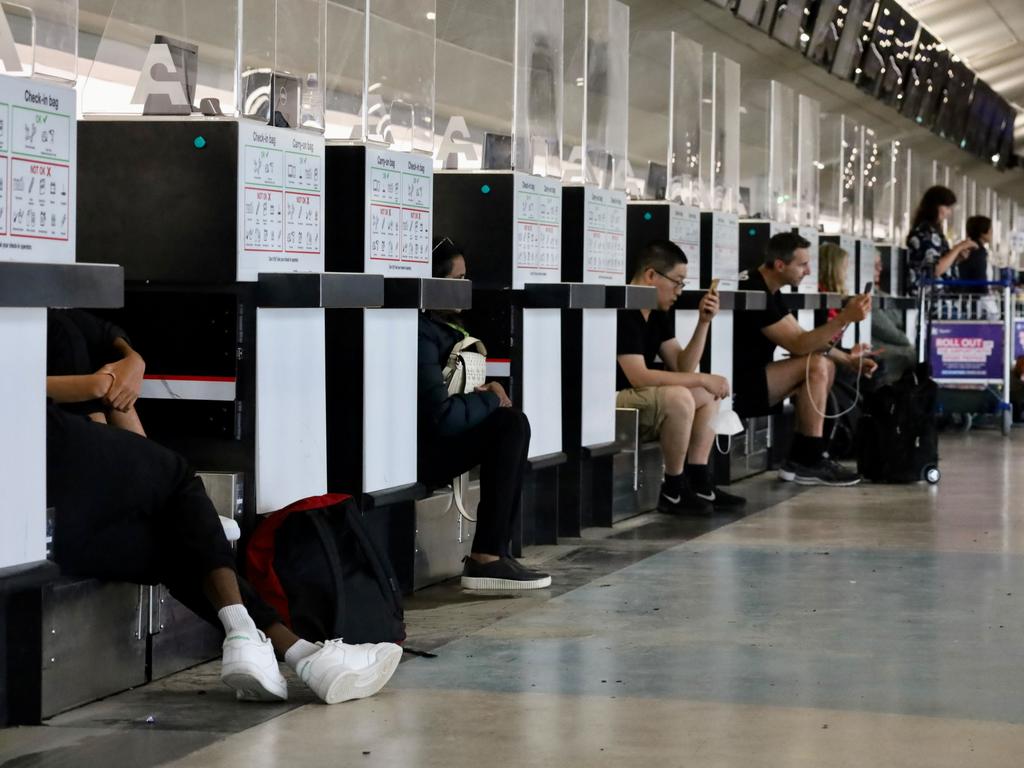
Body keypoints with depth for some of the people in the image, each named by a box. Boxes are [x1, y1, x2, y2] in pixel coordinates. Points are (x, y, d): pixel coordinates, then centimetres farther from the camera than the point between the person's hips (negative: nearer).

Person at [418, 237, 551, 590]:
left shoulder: (442, 324, 11)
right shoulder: (422, 332, -21)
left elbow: (450, 390, 24)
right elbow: (442, 416, -25)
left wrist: (483, 394, 3)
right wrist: (490, 399, -7)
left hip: (430, 440, 10)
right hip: (415, 451, -10)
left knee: (511, 423, 3)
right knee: (511, 423, -16)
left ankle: (494, 552, -5)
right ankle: (487, 557, -17)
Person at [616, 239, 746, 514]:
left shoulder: (658, 314, 11)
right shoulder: (623, 312, -20)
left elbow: (682, 368, 12)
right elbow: (638, 376, -27)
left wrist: (703, 322, 0)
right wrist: (703, 379, -21)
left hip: (636, 403, 11)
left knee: (709, 396, 12)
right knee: (678, 396, -30)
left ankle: (698, 484, 3)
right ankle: (673, 491, -14)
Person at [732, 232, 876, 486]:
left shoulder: (769, 292, 13)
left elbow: (803, 340, 15)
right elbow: (798, 345, -23)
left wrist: (848, 359, 5)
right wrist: (844, 318, -28)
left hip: (753, 378, 11)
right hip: (736, 387, -11)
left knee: (826, 366, 7)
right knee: (816, 366, -19)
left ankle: (801, 459, 2)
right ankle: (810, 462, -13)